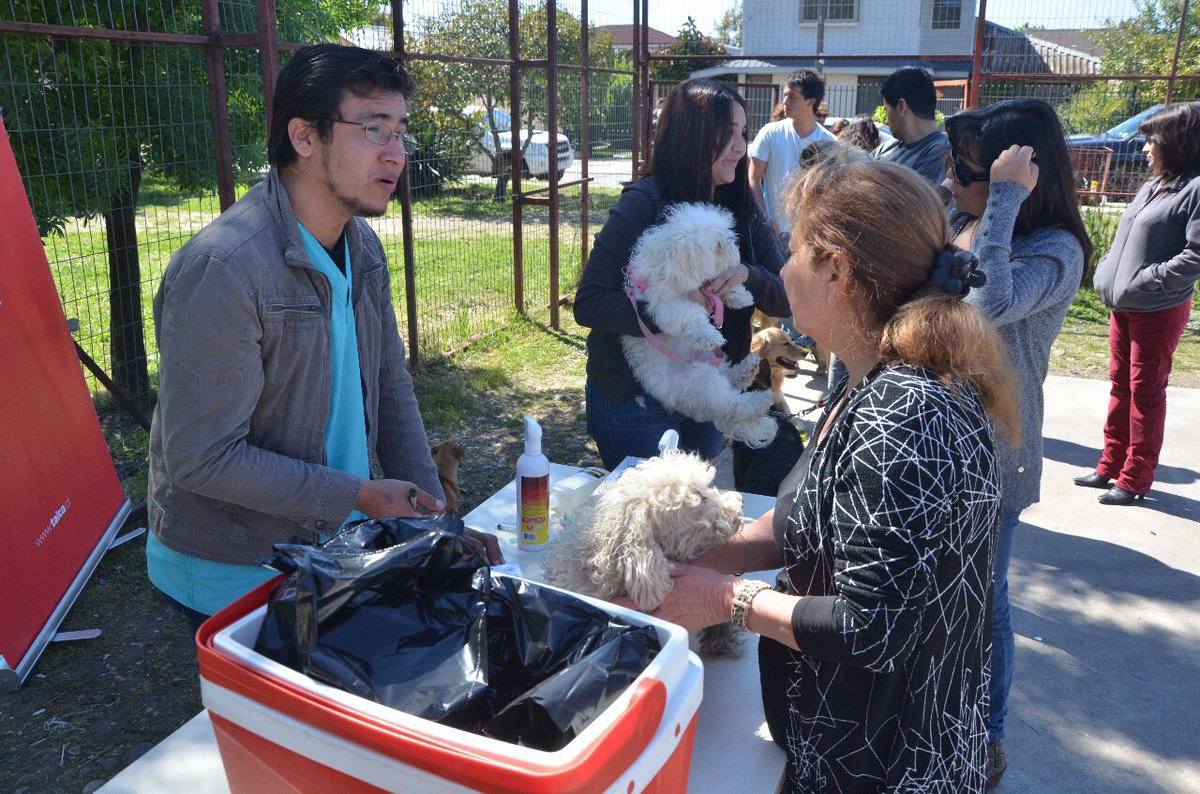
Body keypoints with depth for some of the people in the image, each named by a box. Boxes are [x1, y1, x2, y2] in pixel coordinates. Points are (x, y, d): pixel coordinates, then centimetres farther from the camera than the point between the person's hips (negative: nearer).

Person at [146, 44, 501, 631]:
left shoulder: (363, 248, -1)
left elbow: (389, 387, 5)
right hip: (231, 577, -7)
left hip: (334, 544, 7)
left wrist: (431, 511, -1)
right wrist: (360, 496, -21)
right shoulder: (222, 269, -27)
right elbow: (202, 458, -26)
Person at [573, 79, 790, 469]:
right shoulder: (642, 205, -17)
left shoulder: (742, 209, -1)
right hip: (636, 400, -5)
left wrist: (747, 275, -23)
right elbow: (588, 303, -22)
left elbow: (789, 297, -3)